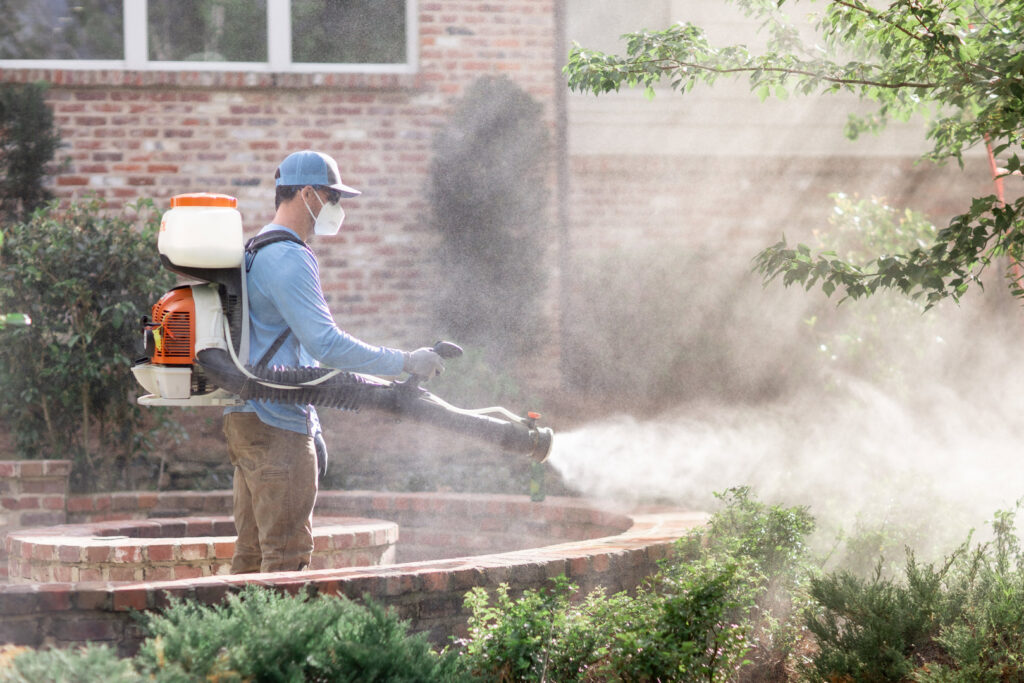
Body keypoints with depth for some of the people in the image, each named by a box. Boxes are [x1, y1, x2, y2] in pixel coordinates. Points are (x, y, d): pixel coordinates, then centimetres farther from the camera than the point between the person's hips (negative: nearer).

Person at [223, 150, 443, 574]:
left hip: (247, 421, 11)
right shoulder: (287, 258, -14)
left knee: (253, 551, 11)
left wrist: (312, 427, 24)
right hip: (275, 425, -11)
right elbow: (326, 344, -21)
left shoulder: (260, 253, 21)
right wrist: (404, 363, -16)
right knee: (288, 551, -11)